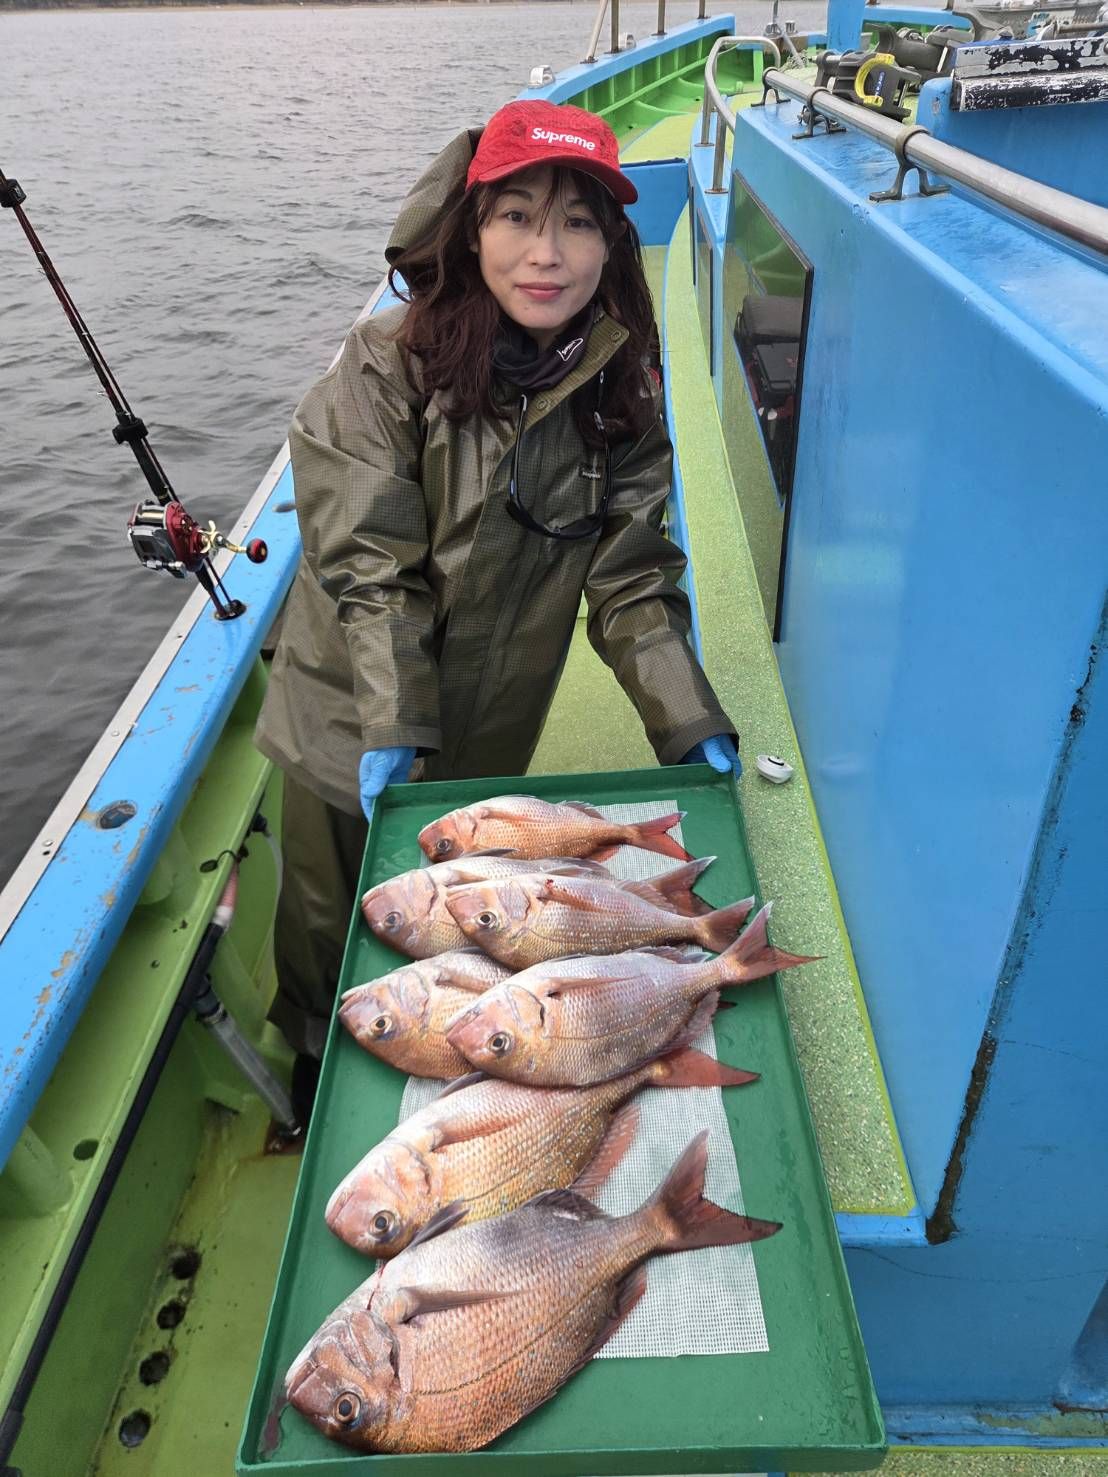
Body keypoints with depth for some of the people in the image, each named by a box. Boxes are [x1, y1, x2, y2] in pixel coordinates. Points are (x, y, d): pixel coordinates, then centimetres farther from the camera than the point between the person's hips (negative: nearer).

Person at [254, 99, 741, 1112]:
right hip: (353, 727, -2)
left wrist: (692, 729, -18)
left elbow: (632, 578, -9)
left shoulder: (621, 384, -7)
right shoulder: (388, 367, -18)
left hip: (492, 731, 3)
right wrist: (391, 728, -28)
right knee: (334, 933, 17)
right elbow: (369, 567, -19)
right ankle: (316, 1070, 49)